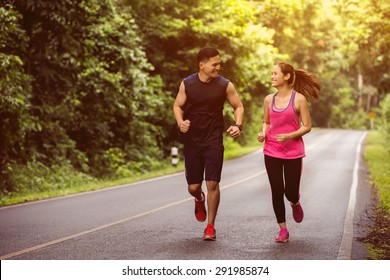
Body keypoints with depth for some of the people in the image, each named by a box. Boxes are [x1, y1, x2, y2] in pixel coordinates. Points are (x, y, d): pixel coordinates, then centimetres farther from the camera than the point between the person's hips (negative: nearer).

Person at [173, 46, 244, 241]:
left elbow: (238, 106, 6)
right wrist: (180, 122, -12)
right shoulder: (187, 84, -3)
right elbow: (177, 106, 8)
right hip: (192, 141, 1)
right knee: (193, 187, 5)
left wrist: (238, 125, -11)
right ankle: (199, 199, 44)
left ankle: (210, 227, 7)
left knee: (212, 184, -9)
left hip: (214, 141, -1)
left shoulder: (225, 85, -4)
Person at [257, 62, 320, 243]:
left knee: (291, 192, 1)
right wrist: (263, 133, -4)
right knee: (276, 191, 1)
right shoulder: (269, 100, 4)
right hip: (271, 151, 3)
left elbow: (307, 126, -6)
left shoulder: (299, 99, -8)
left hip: (293, 152, -3)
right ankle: (283, 230, 15)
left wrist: (289, 136, -21)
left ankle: (295, 204, 39)